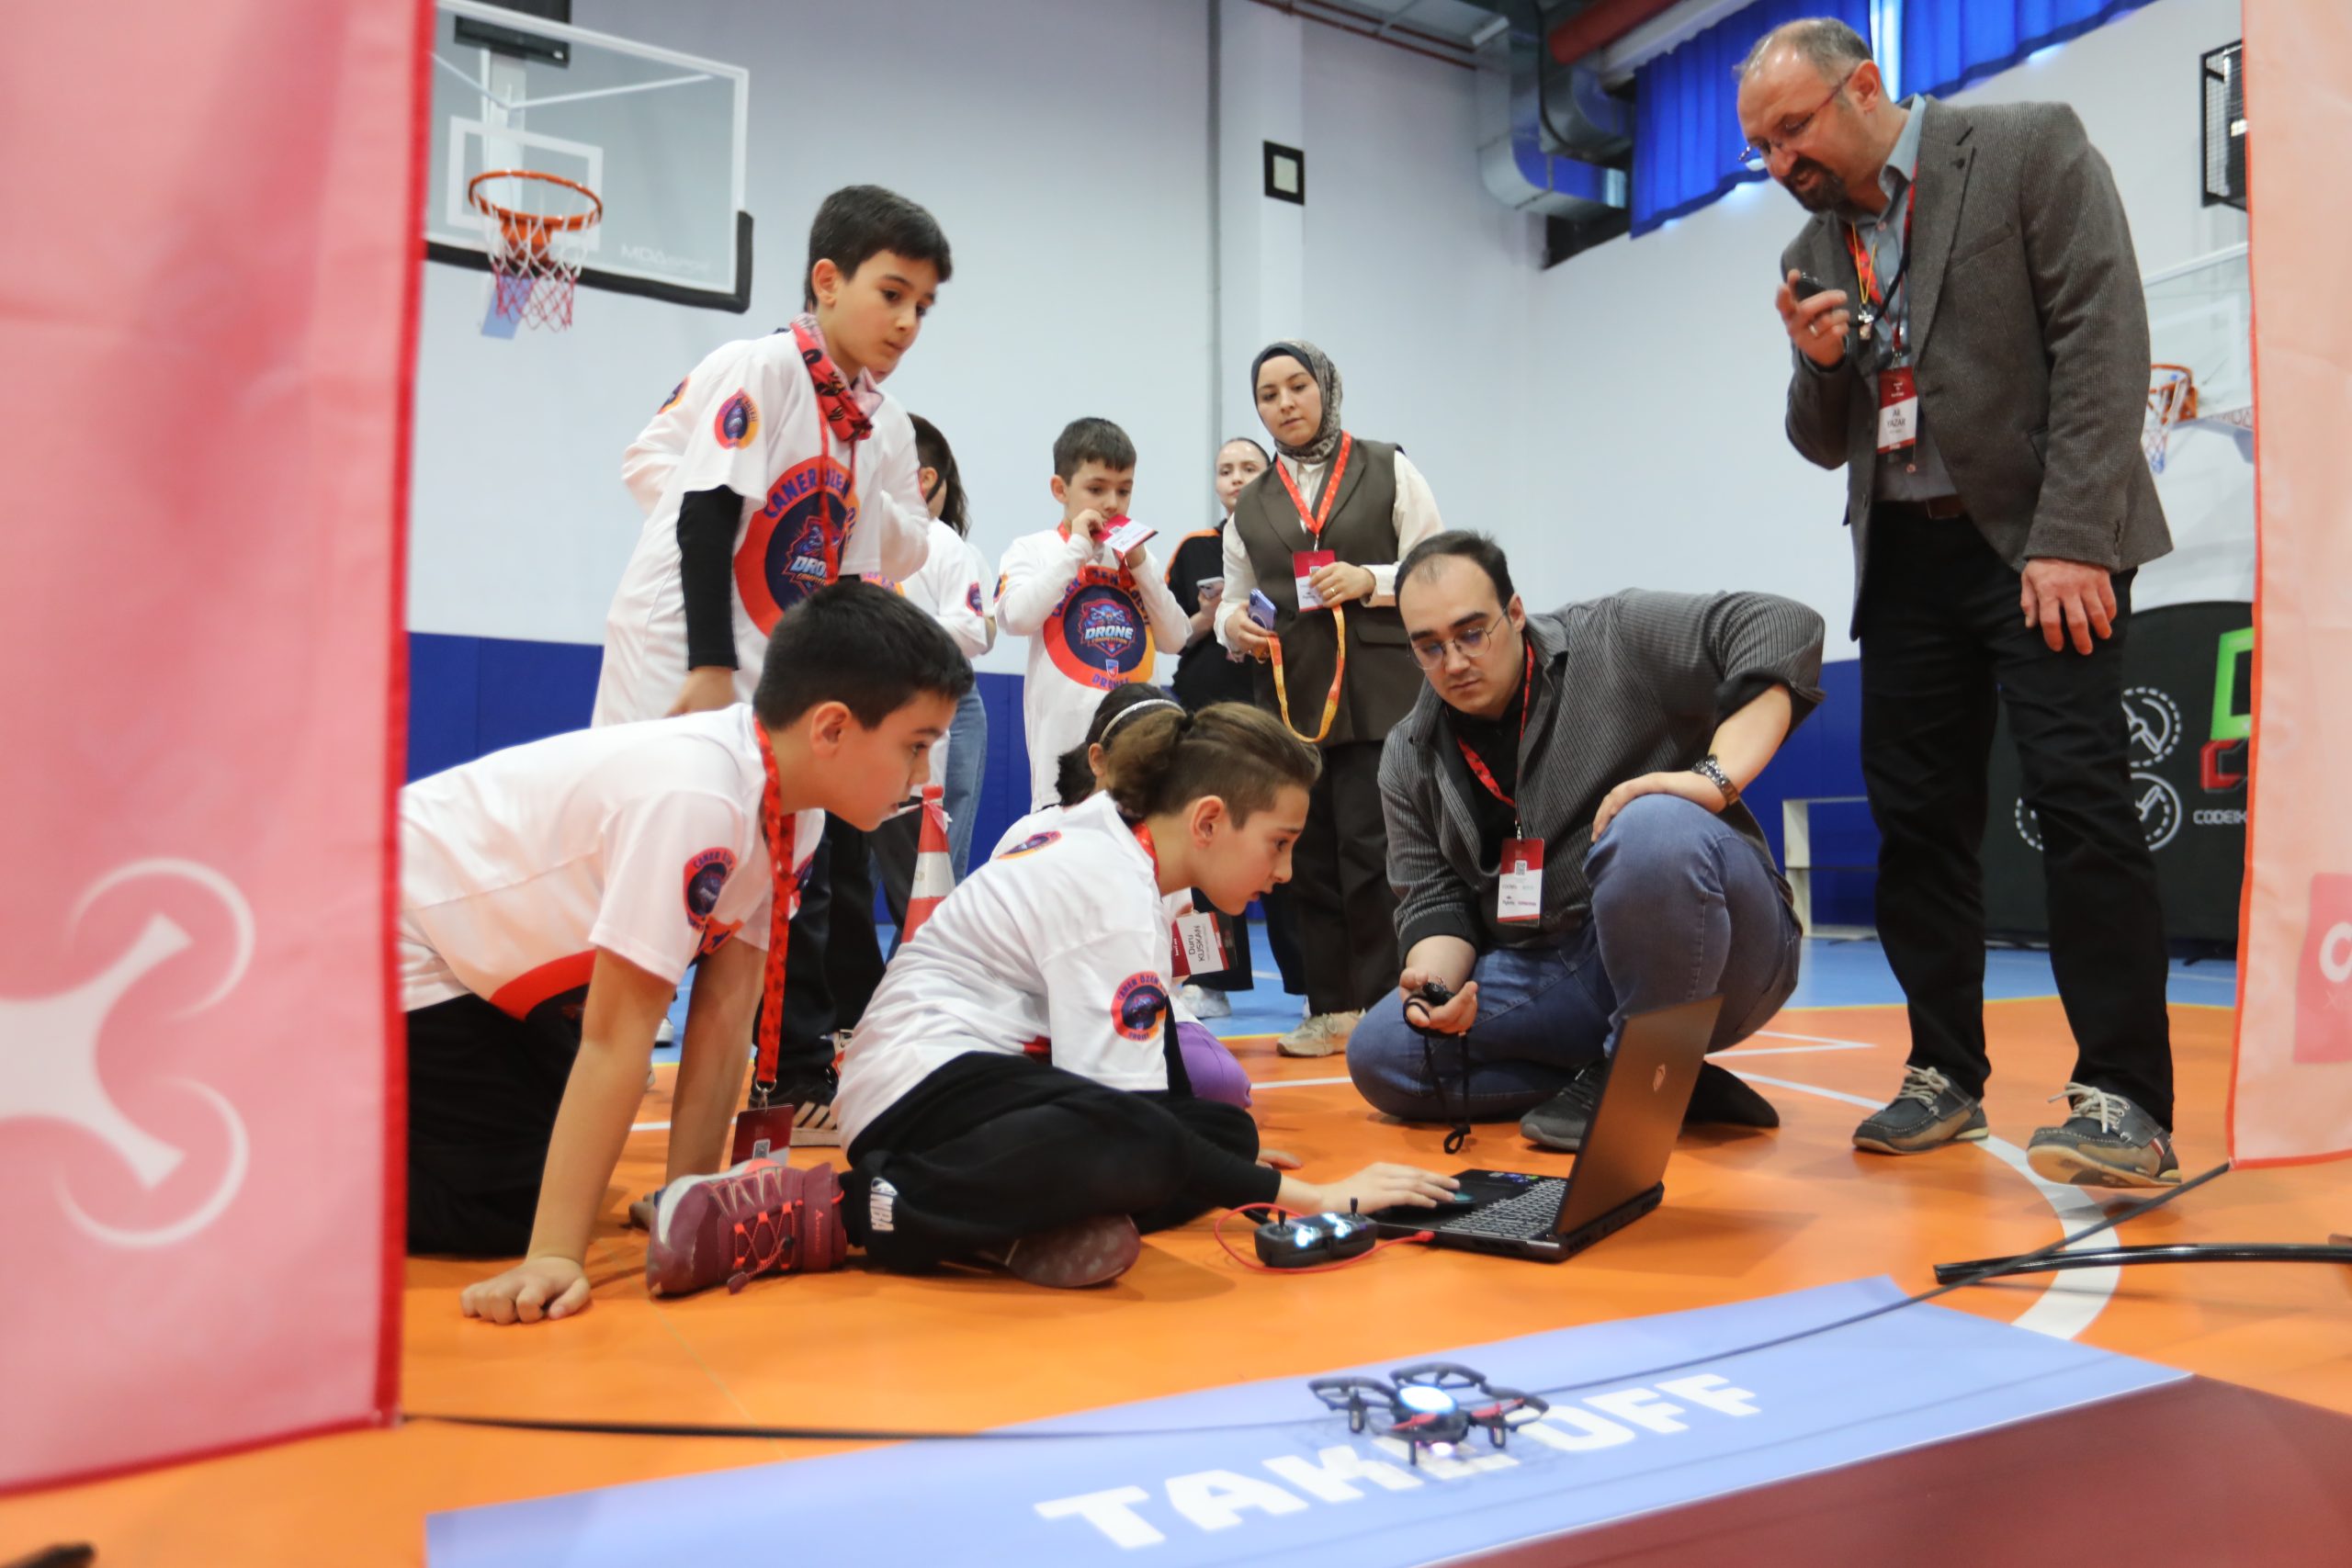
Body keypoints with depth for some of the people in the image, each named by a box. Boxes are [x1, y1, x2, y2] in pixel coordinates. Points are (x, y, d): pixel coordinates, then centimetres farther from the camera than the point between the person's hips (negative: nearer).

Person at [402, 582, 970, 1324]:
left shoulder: (792, 809, -9)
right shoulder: (694, 798, -36)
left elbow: (726, 1011, -8)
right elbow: (616, 1032, -34)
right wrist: (553, 1258, -29)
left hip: (476, 951, 9)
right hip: (386, 938, -8)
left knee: (557, 1168, 14)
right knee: (509, 1205, -11)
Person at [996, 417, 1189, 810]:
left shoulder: (1136, 556, 14)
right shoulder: (1033, 550, 5)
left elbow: (1174, 640, 9)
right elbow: (1017, 617, -14)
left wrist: (1141, 564, -1)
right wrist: (1077, 549, -9)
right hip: (1067, 732, -4)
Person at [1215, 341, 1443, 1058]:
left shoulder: (1387, 470, 6)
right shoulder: (1251, 505, 14)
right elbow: (1234, 601, 18)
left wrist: (1371, 581, -14)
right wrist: (1232, 624, -5)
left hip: (1379, 696, -4)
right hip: (1291, 699, 4)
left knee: (1370, 852, -8)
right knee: (1308, 857, 6)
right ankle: (1332, 1007, 16)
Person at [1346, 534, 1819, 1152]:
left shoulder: (1612, 639, -6)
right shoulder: (1409, 756, 8)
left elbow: (1783, 628, -14)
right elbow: (1432, 897, 7)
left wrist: (1715, 779, -26)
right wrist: (1437, 977, -16)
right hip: (1550, 977, 5)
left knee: (1654, 827, -37)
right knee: (1379, 1054, -13)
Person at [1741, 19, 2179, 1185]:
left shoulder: (2031, 148, -1)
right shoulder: (1813, 254, 14)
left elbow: (2103, 338, -10)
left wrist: (2070, 538, -18)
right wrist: (1817, 365, -7)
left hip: (2040, 535, -5)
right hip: (1906, 555, 5)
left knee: (2078, 791, -14)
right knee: (1914, 814, 2)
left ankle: (2124, 1100, -8)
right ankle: (1945, 1074, 12)